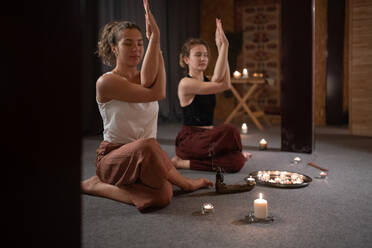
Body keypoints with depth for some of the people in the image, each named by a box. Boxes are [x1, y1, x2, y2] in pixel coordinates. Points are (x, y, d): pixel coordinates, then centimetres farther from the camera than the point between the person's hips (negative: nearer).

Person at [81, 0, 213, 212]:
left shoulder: (142, 78, 9)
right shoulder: (106, 82, -9)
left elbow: (148, 82, -20)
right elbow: (155, 94, -20)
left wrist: (154, 38, -23)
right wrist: (155, 37, -18)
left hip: (143, 158, 6)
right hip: (113, 158, -6)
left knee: (161, 197, -27)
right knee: (147, 146, -41)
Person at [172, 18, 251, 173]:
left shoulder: (207, 80, 14)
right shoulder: (186, 83, -10)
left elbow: (218, 78, -14)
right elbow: (224, 85, -19)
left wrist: (222, 47, -21)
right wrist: (223, 46, -19)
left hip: (206, 137, 8)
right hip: (189, 139, -7)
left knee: (236, 162, -20)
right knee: (229, 131, -33)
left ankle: (182, 162, -2)